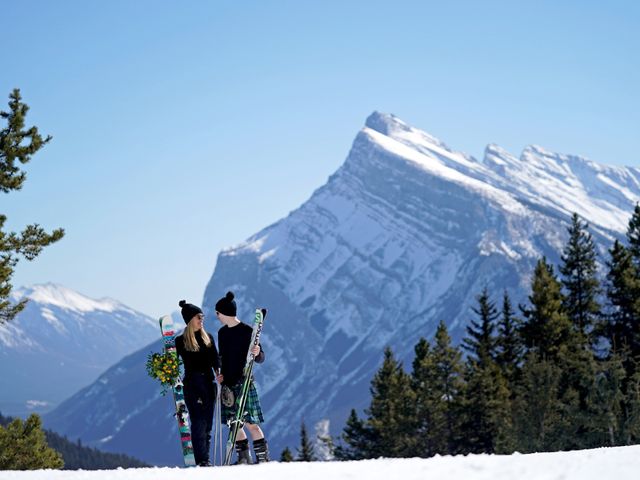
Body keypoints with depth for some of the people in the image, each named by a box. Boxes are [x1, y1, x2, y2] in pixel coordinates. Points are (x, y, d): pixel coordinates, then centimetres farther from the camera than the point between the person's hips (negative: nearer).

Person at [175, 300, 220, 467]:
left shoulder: (208, 338, 13)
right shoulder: (181, 341, 1)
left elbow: (215, 359, 9)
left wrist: (218, 371, -6)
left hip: (209, 384, 4)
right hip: (192, 385, -4)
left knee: (207, 423, 5)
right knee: (199, 422, -11)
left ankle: (206, 460, 8)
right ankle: (202, 461, -14)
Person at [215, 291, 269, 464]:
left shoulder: (247, 331, -8)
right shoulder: (222, 332, 13)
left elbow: (260, 359, -7)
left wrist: (257, 353, -29)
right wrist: (221, 374, 5)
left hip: (244, 383, -7)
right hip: (228, 384, 7)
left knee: (250, 423, -10)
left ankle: (263, 458, -7)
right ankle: (244, 458, 14)